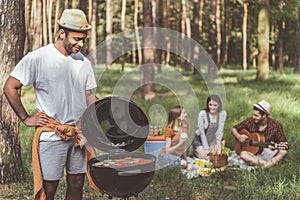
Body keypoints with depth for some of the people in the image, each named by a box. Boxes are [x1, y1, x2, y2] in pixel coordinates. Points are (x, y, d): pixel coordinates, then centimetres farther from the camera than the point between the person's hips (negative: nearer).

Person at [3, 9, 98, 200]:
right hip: (51, 136, -5)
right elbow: (10, 87, -7)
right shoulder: (37, 58, -9)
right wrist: (26, 118, -7)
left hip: (79, 134, 5)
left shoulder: (84, 62, 8)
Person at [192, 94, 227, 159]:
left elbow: (220, 131, -14)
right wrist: (206, 148, -19)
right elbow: (202, 132, -20)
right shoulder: (202, 113, -26)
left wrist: (217, 146, -15)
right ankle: (196, 150, 14)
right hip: (200, 139, -3)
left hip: (213, 140, 3)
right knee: (205, 156, -17)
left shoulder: (223, 113, -19)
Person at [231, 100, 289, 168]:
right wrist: (238, 136, -12)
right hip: (253, 153, 1)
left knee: (283, 152, -31)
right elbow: (234, 129, 9)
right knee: (243, 154, -32)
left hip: (268, 154, -1)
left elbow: (283, 143, -7)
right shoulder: (249, 122, -4)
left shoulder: (276, 125, -9)